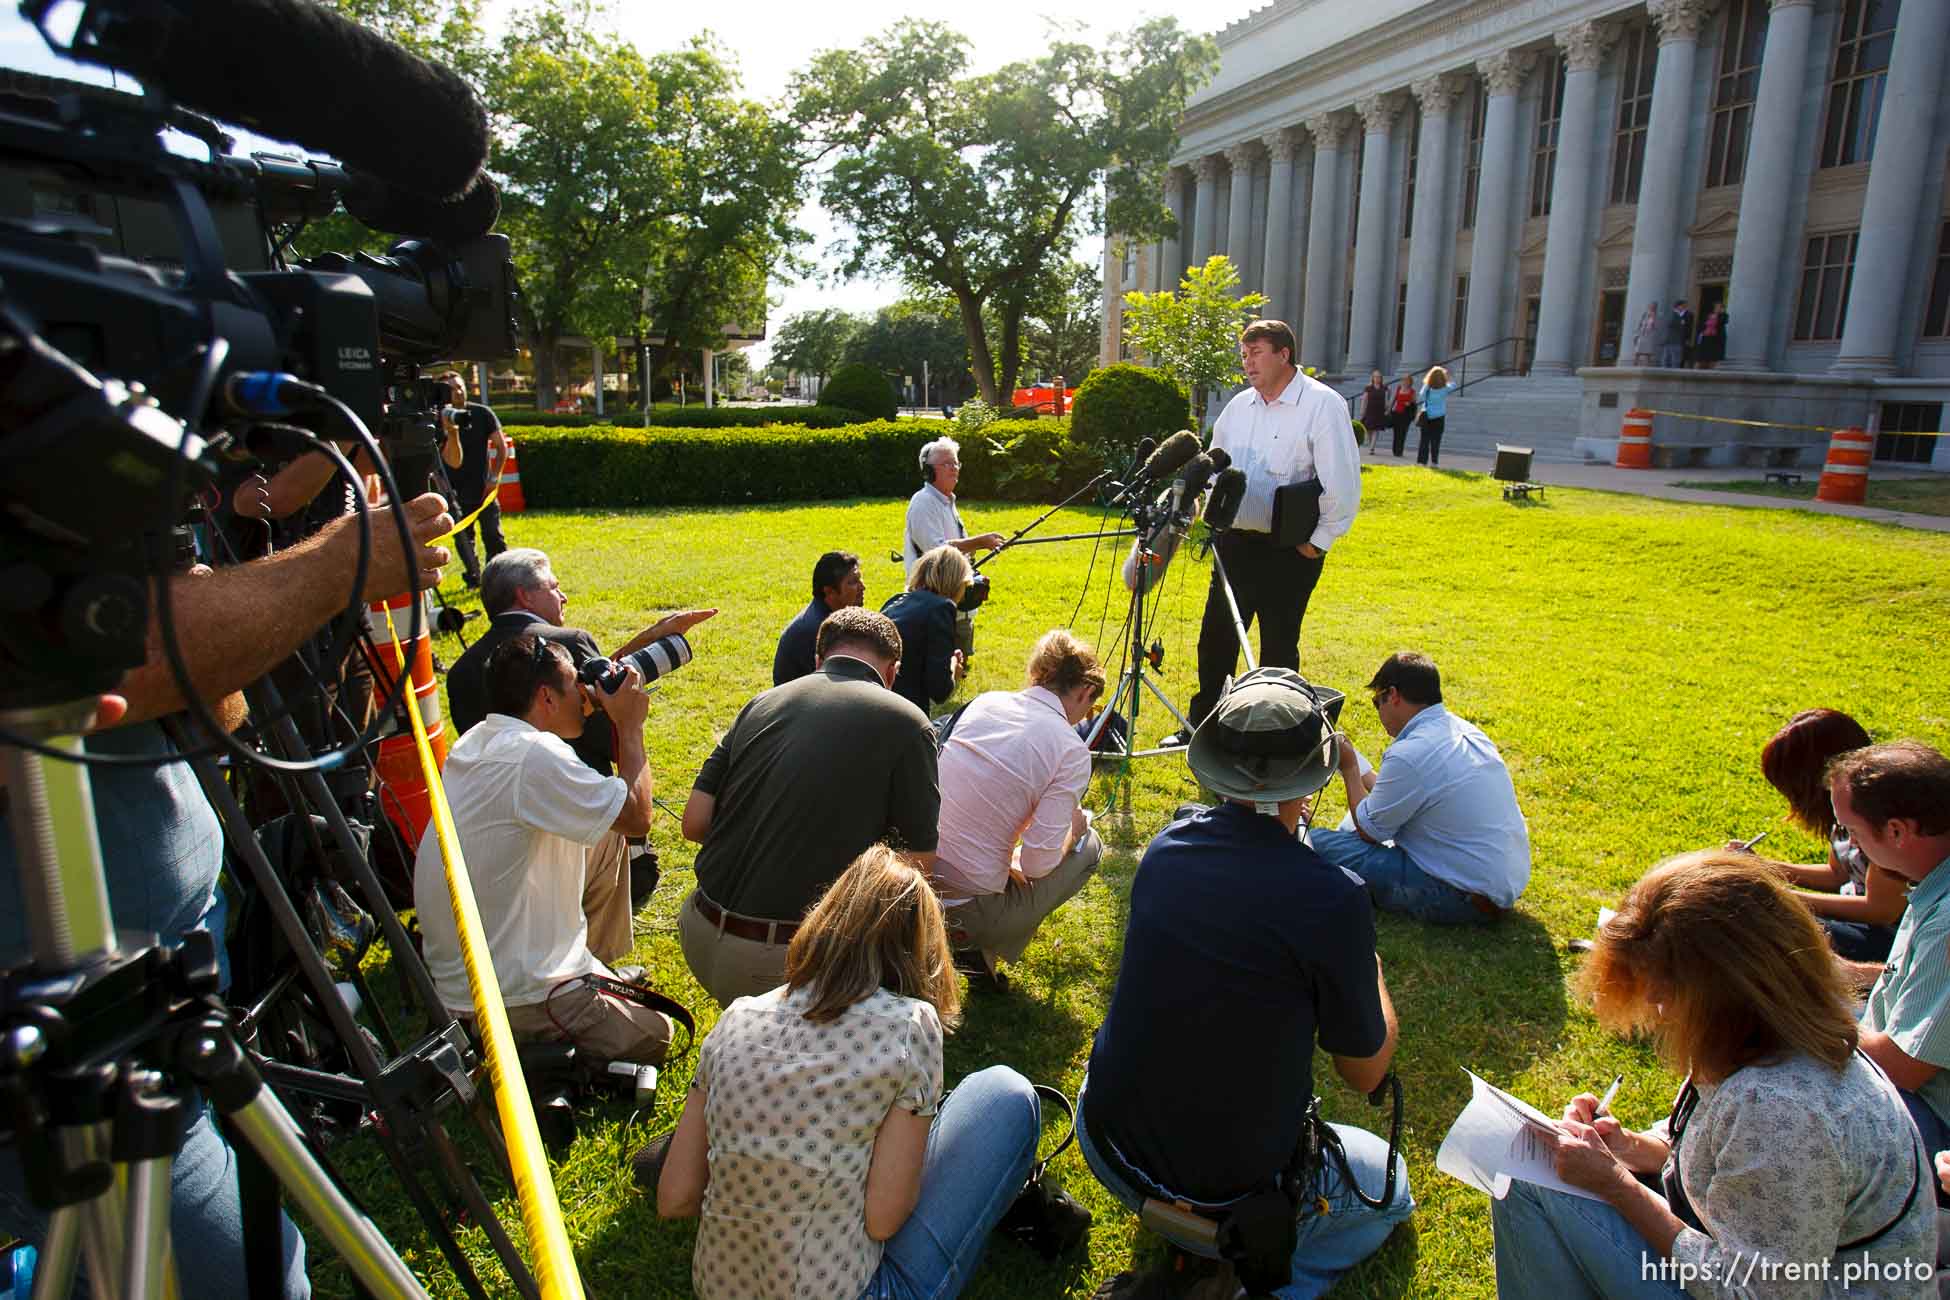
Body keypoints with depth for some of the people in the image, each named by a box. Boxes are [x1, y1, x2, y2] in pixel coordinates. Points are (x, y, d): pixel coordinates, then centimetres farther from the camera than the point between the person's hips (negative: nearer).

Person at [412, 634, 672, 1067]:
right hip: (513, 998, -10)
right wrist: (630, 727, -9)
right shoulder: (534, 755, -26)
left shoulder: (474, 743, 4)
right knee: (654, 1035, 5)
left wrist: (593, 719, 10)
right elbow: (637, 817, -21)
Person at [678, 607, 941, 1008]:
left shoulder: (762, 703, 7)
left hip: (701, 935, 6)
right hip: (785, 959, -6)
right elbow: (920, 860, -3)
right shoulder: (905, 722, -6)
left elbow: (695, 823, 5)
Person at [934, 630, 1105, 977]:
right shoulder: (1072, 750, -12)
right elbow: (1037, 863, -14)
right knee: (1088, 845, 14)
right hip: (969, 909, -6)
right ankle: (983, 947, 4)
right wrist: (1073, 830, 6)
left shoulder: (985, 701, 5)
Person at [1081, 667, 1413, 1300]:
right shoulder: (1333, 899, -25)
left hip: (1105, 1141, 4)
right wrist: (1371, 971, 8)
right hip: (1225, 1196, -4)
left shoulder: (1170, 843, -10)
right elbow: (1365, 1073, -7)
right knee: (1390, 1184, 26)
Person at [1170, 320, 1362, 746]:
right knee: (1215, 638, 10)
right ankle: (1201, 725, 24)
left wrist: (1319, 541, -12)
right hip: (1235, 542, 6)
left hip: (1288, 551, -6)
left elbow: (1343, 482, -15)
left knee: (1278, 647, 5)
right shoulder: (1239, 405, 9)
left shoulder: (1323, 404, -11)